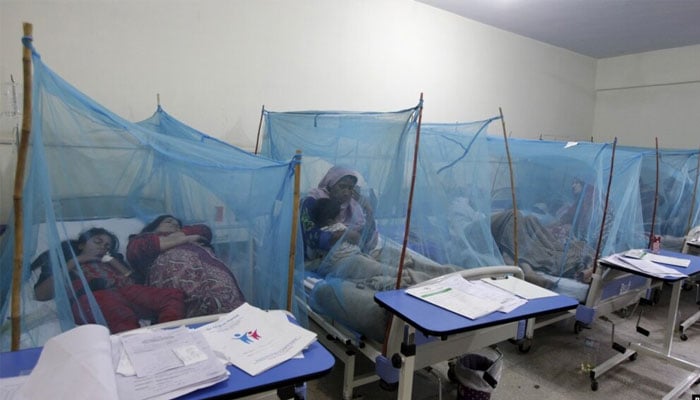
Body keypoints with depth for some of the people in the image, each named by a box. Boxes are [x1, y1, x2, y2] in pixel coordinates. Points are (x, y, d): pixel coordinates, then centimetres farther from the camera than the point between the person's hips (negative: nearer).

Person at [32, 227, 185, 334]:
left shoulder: (109, 261, 39)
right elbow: (40, 294, 16)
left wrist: (111, 260, 21)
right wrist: (75, 262, 15)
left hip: (125, 291, 4)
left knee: (175, 295, -26)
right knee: (123, 319, -41)